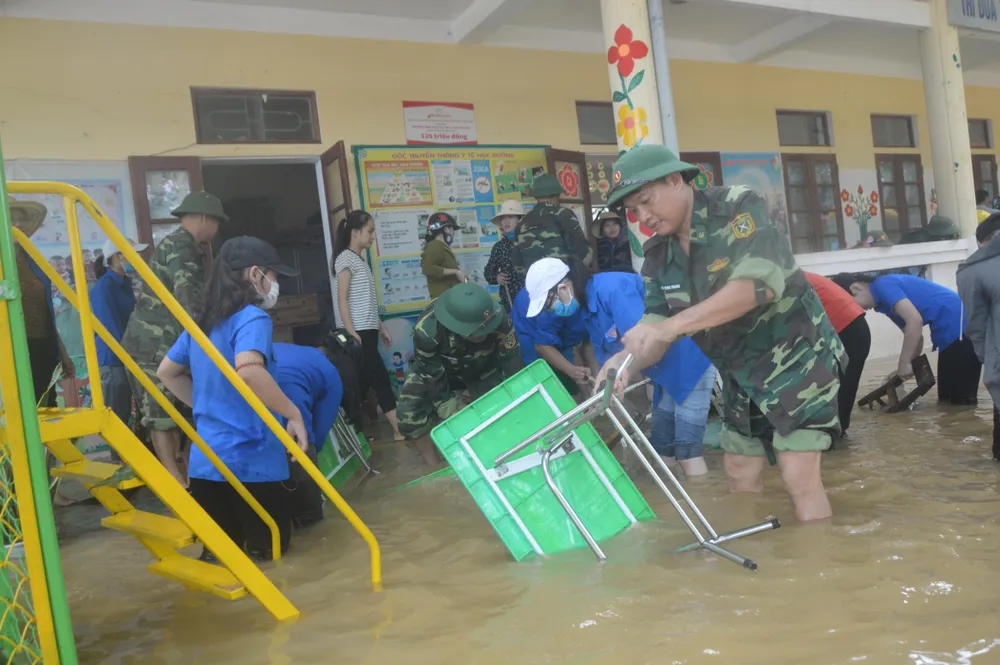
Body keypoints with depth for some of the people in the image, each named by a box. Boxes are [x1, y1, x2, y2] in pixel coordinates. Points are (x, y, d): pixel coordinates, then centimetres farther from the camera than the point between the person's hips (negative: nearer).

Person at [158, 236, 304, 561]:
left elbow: (167, 372, 23)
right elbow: (248, 371, -32)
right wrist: (294, 414, -22)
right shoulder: (251, 318, -13)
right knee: (271, 545, 11)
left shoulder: (201, 322, 11)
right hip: (250, 459, -7)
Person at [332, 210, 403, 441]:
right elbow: (342, 298, -14)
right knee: (379, 377, -8)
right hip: (358, 332, -9)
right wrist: (350, 332, -20)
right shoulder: (346, 258, -8)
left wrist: (380, 326, 19)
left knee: (363, 381, 10)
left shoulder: (359, 259, 18)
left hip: (368, 330, 9)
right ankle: (400, 429, -5)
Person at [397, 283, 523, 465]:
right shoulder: (426, 330, -40)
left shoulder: (500, 321, -38)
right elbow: (434, 380, -27)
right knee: (410, 413, -19)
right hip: (433, 369, -1)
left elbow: (513, 370, -25)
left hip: (483, 369, 2)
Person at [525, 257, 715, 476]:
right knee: (661, 447, 11)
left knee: (686, 449, -11)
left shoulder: (611, 288, -24)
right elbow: (604, 354, 10)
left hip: (689, 358, -9)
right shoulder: (584, 310, 5)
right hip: (667, 370, 9)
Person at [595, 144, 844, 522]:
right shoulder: (658, 256, -1)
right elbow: (656, 327, -4)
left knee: (799, 478, -11)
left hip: (794, 355, -6)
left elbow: (759, 284, -33)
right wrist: (627, 360, -27)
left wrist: (670, 325, -38)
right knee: (740, 477, 11)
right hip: (740, 372, 7)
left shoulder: (738, 207, -19)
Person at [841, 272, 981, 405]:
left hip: (959, 326, -10)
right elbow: (916, 336, 19)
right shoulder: (884, 299, 16)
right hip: (952, 332, 10)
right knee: (947, 396, 14)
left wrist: (903, 363, -16)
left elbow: (915, 321, -24)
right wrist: (903, 370, 10)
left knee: (962, 399, -5)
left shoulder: (883, 285, -12)